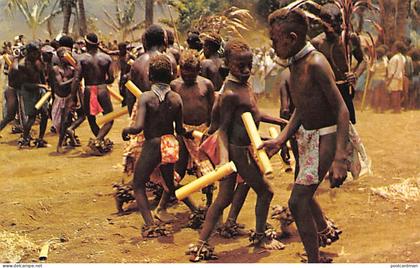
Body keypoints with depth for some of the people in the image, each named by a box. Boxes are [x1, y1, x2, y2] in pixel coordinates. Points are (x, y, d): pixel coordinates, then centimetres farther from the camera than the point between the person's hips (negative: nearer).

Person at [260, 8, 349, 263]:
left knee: (298, 201, -13)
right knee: (305, 193, 26)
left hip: (325, 137, -10)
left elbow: (342, 110, -25)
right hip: (306, 135, 10)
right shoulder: (295, 63, 5)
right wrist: (280, 141, 4)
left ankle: (315, 261, -1)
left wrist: (339, 158, -31)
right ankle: (323, 229, 54)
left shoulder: (315, 63, -24)